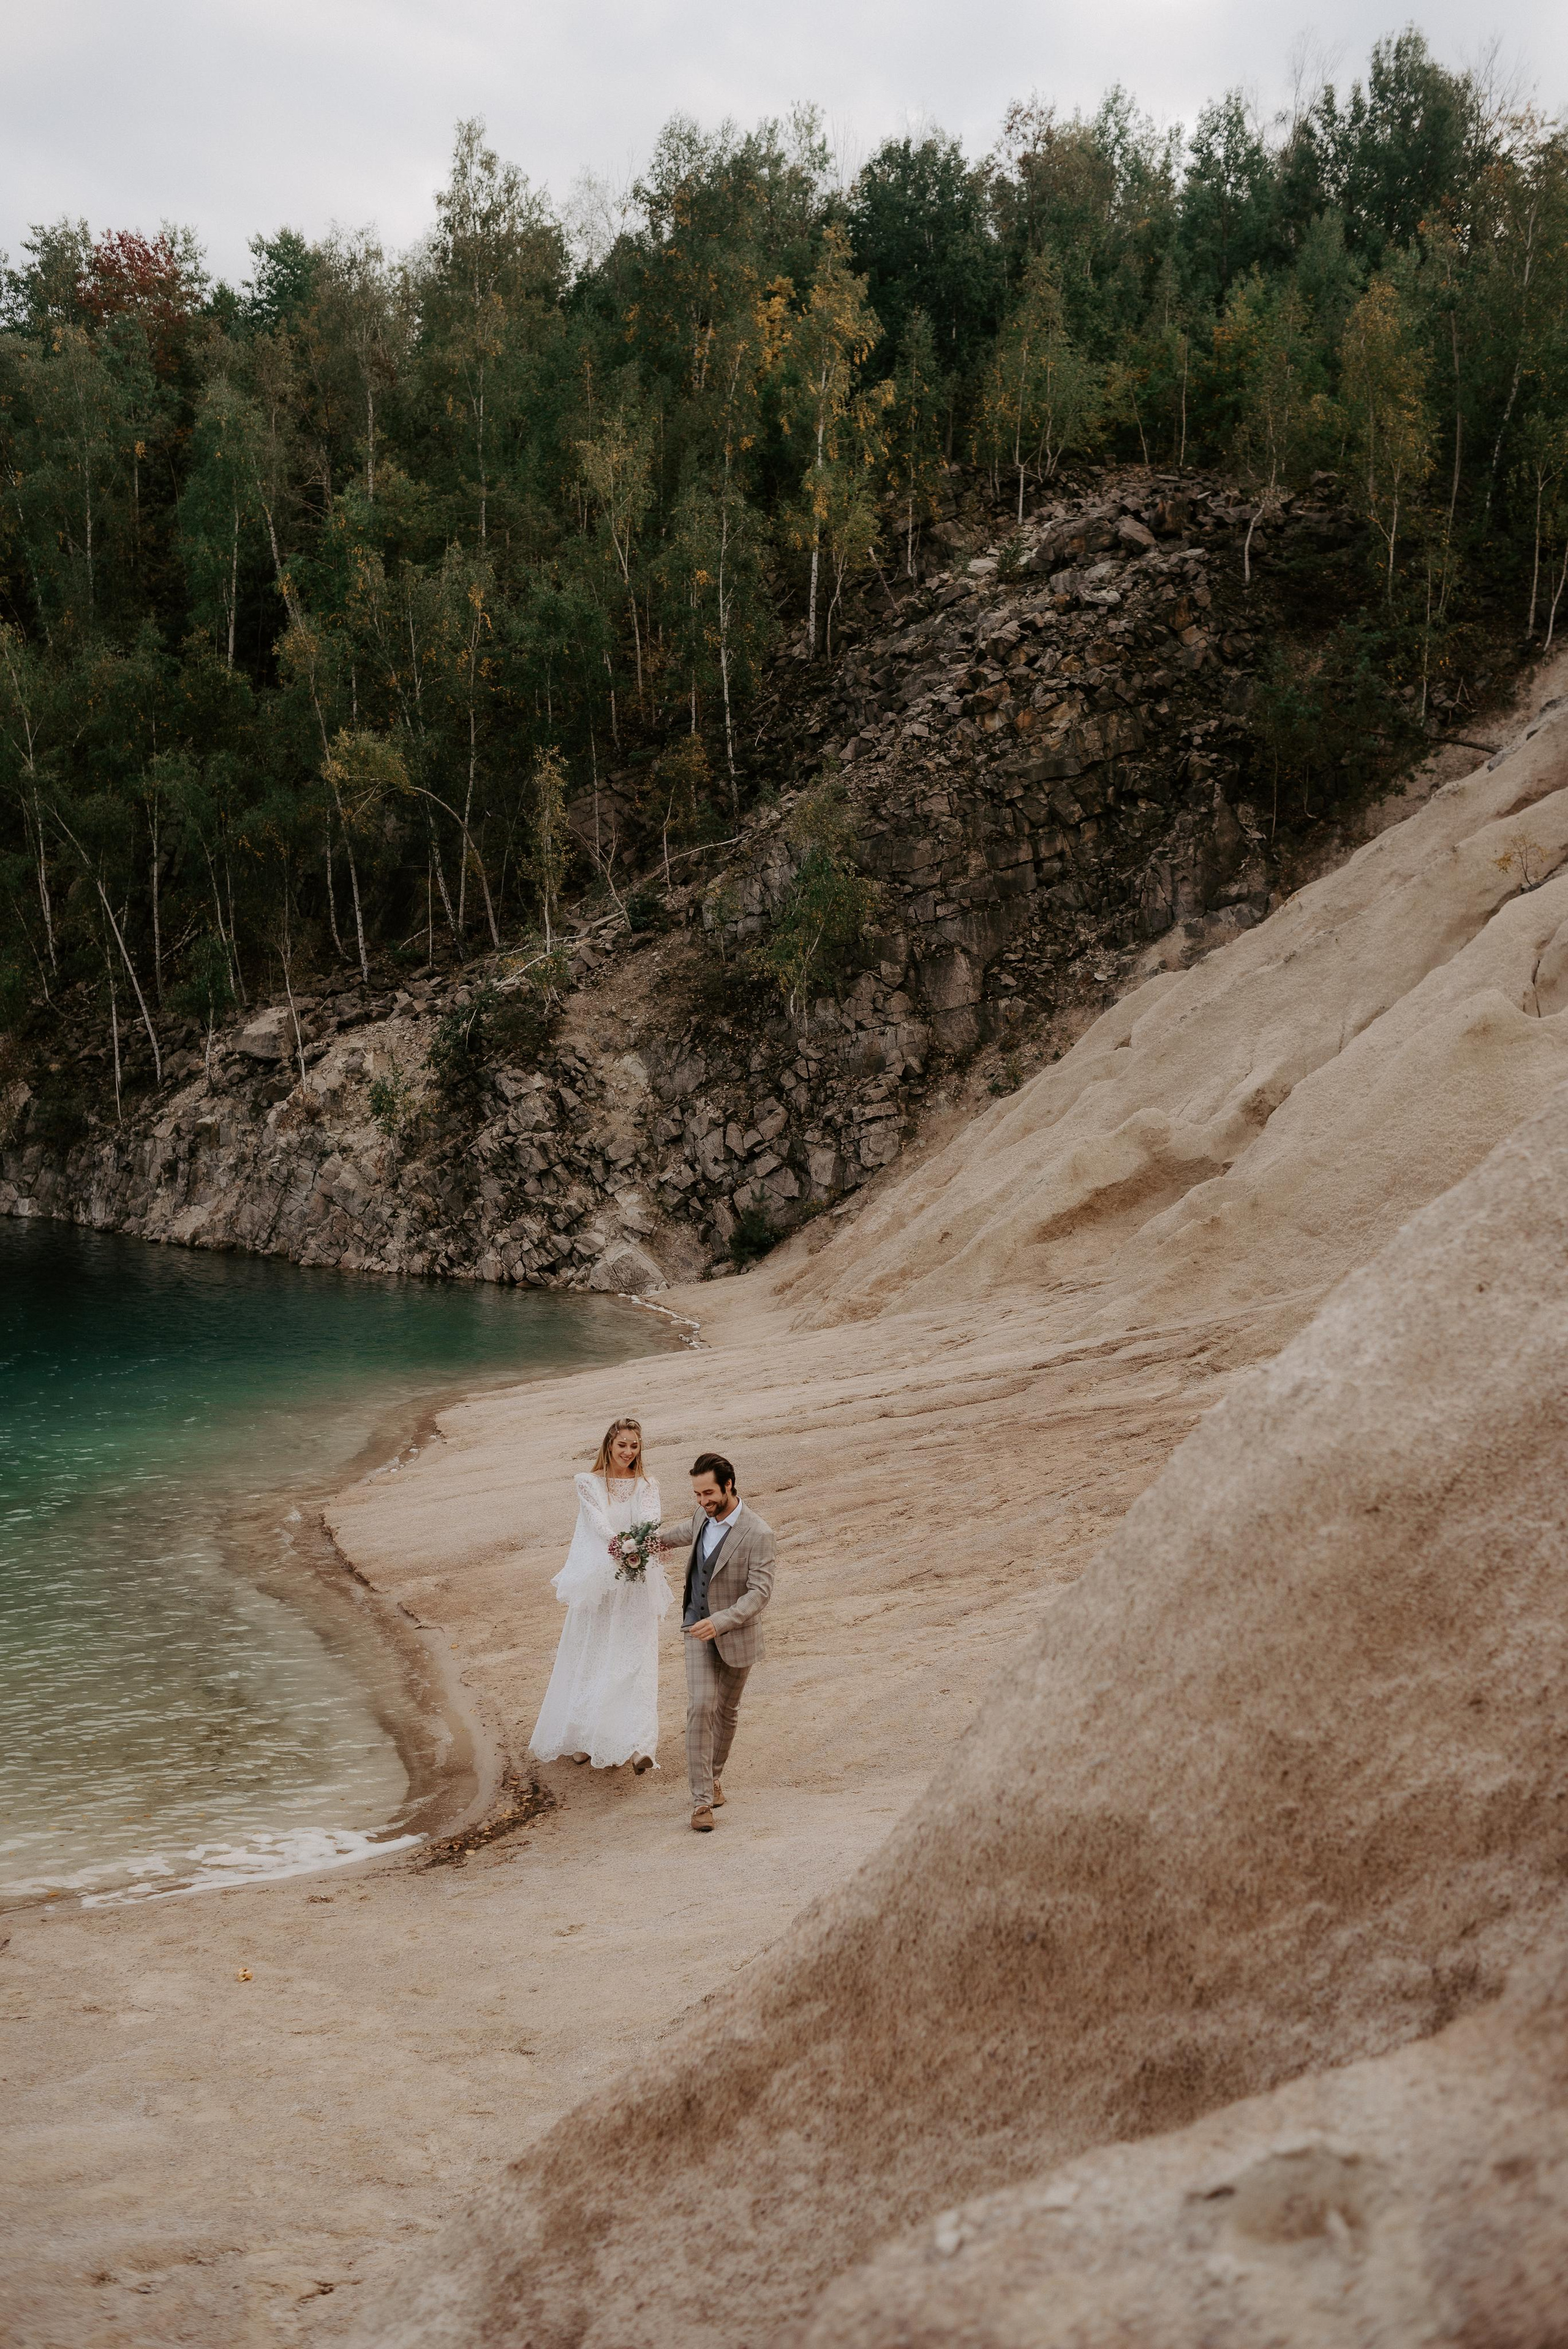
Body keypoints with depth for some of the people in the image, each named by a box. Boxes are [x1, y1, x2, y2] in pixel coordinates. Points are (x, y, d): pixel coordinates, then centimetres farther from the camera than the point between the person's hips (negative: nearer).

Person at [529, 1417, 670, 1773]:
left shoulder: (646, 1486, 5)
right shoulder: (588, 1483, 1)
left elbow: (650, 1519, -15)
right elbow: (598, 1520, -17)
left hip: (635, 1589, 0)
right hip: (597, 1584, 0)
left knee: (635, 1664, -4)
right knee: (588, 1662, 4)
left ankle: (638, 1747, -8)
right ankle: (584, 1739, 11)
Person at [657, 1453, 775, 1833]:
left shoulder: (757, 1533, -23)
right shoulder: (703, 1514, -4)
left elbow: (760, 1592, -25)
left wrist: (720, 1622, -37)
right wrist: (657, 1538, 37)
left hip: (736, 1632, -3)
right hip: (699, 1628, 3)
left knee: (726, 1711, 15)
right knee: (701, 1708, -12)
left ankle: (714, 1775, 39)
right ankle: (702, 1800, -12)